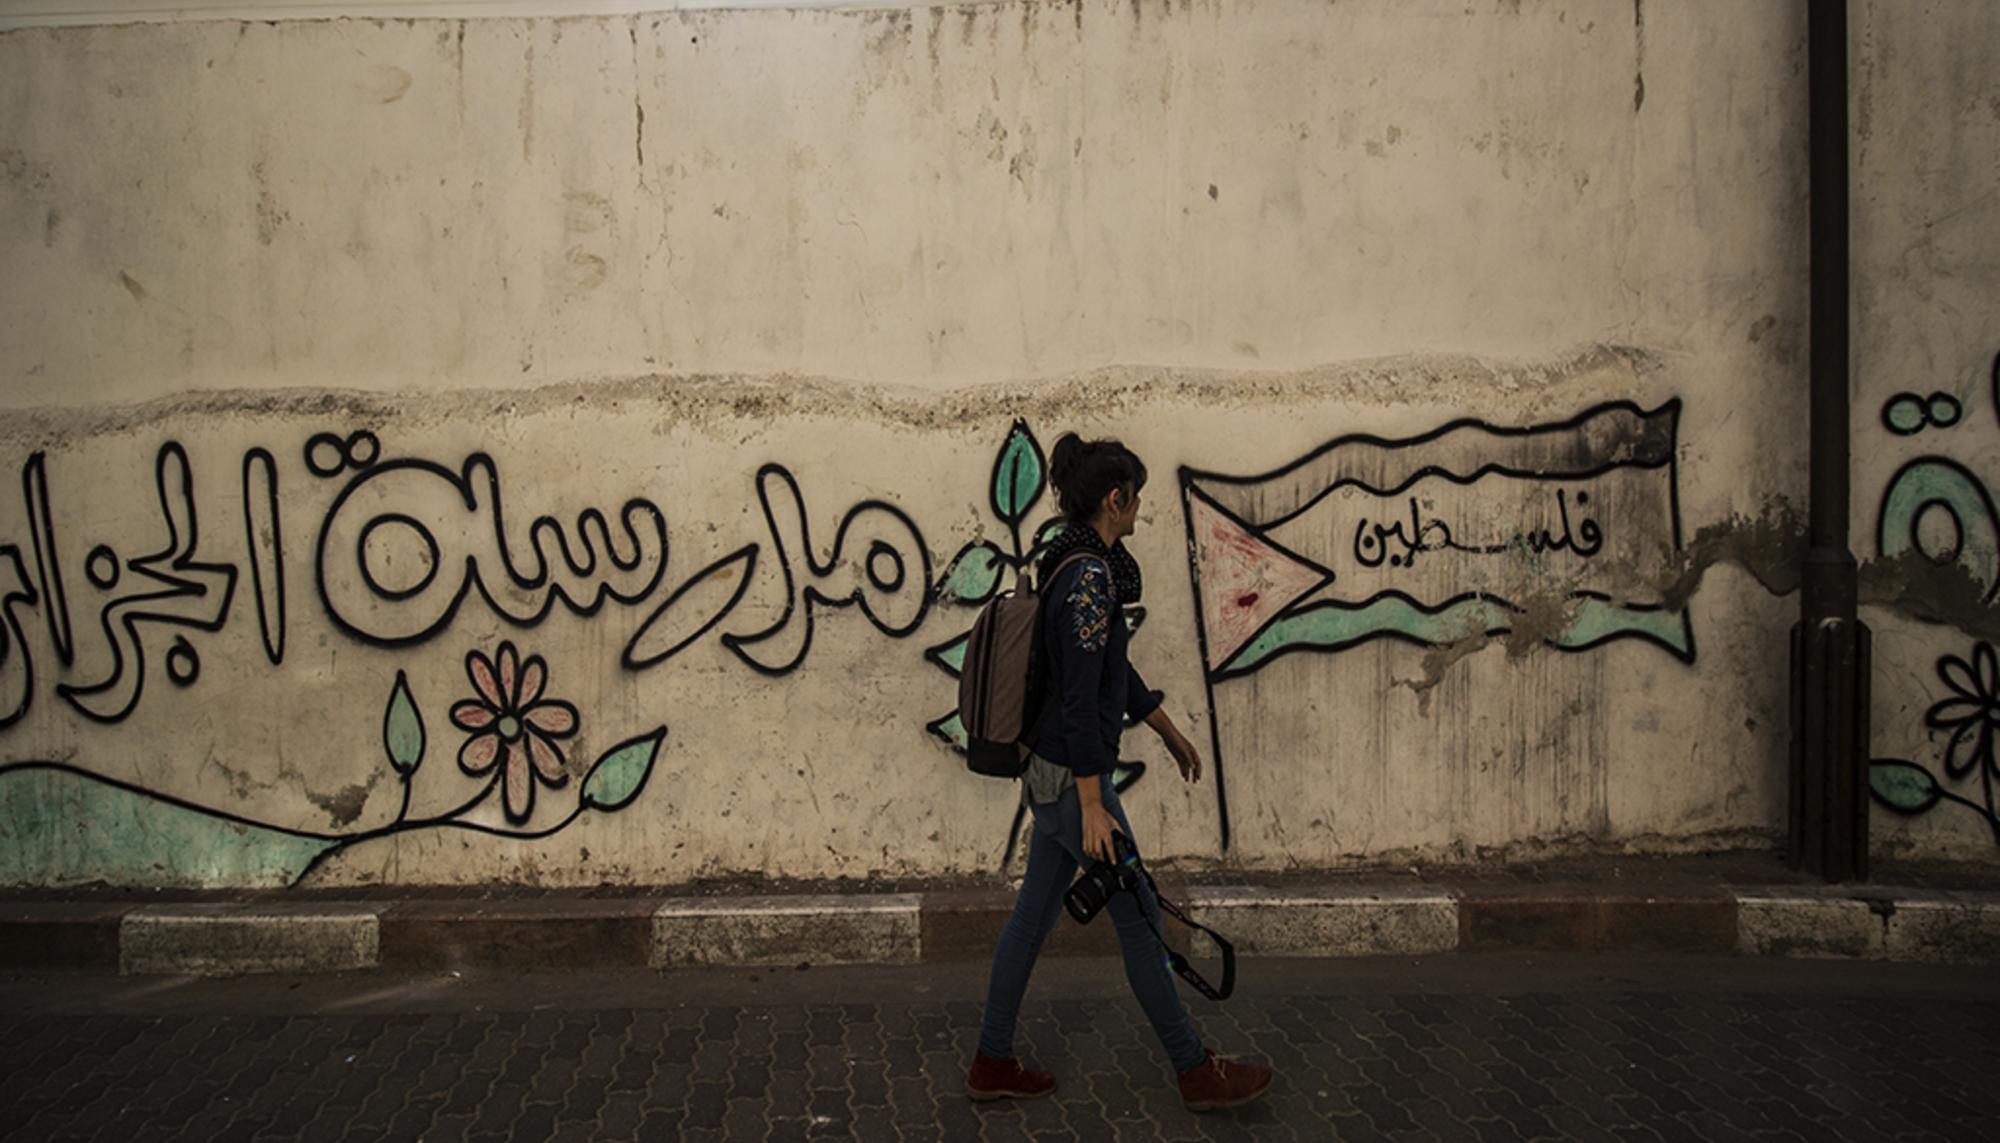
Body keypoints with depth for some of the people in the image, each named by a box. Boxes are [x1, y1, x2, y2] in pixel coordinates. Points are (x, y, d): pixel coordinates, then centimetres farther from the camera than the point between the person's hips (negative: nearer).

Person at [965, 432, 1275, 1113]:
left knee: (1035, 910, 15)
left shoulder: (1077, 564, 10)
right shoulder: (1090, 577, -21)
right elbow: (1079, 697, -24)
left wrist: (1169, 731, 29)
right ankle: (1195, 1071, 18)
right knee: (1137, 916, 3)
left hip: (1050, 769, 10)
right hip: (1072, 775, -10)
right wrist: (1092, 807, -23)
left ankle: (993, 1063, 24)